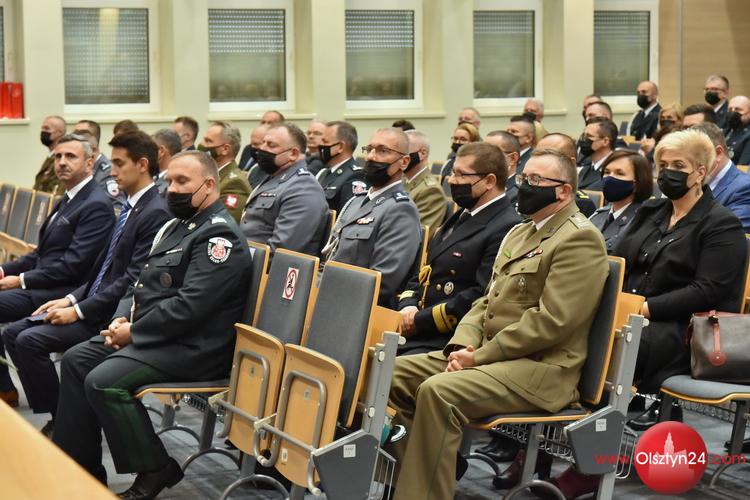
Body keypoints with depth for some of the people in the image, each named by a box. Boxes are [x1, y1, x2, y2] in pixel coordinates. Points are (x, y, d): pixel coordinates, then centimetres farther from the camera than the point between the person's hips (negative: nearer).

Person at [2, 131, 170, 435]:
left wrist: (79, 311, -18)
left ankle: (61, 422, -6)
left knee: (30, 340, -20)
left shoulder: (156, 213, -17)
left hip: (112, 316, -10)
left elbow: (133, 281, -22)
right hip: (96, 302, 10)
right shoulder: (131, 206, 14)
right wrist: (72, 299, 6)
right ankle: (54, 414, 5)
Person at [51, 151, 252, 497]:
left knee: (104, 382, -23)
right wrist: (122, 318, 1)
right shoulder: (176, 226, 15)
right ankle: (80, 467, 9)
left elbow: (189, 305, -24)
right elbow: (144, 283, 20)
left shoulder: (219, 235, -17)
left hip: (192, 347, -10)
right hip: (152, 334, 10)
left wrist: (134, 332, -16)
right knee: (75, 361, 5)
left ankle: (155, 470, -7)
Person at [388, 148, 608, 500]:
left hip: (540, 369, -10)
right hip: (490, 355, 10)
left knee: (437, 391, -29)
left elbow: (551, 321, -20)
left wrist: (480, 356, -17)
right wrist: (463, 344, -1)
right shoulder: (519, 233, 20)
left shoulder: (579, 239, -11)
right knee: (397, 373, -2)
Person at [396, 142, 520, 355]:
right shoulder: (461, 217, 19)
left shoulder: (507, 229, -13)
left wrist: (420, 321, -15)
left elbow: (483, 298, -20)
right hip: (413, 331, 9)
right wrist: (407, 306, 0)